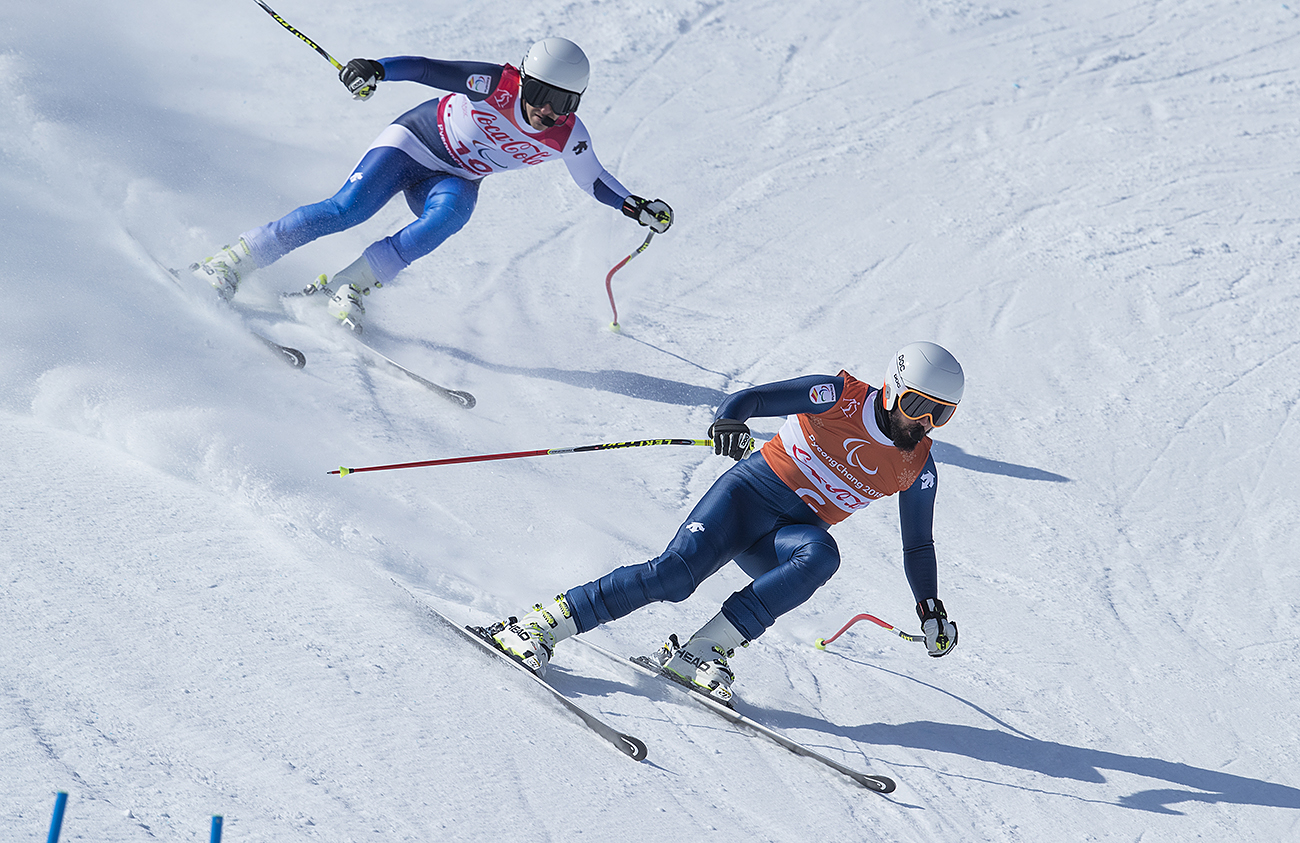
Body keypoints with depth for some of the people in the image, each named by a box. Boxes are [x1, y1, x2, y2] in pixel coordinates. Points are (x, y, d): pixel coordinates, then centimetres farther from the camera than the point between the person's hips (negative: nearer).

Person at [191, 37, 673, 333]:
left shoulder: (568, 138, -13)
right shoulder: (493, 84, -25)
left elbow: (592, 181, 3)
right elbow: (426, 68, -25)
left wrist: (633, 207, -10)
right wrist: (375, 71, -40)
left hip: (456, 180, 4)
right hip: (413, 142, -4)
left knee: (445, 219, -32)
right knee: (346, 210, -23)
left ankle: (349, 287, -23)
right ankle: (233, 262, -15)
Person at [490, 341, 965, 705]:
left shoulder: (918, 468, 5)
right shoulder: (840, 397, -6)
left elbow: (918, 546, 17)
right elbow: (753, 398, -13)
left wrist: (932, 611, 6)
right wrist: (729, 418, -35)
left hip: (785, 542, 3)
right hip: (748, 492, -3)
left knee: (820, 556, -33)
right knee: (675, 572, -26)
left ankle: (703, 652, -34)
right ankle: (541, 626, -17)